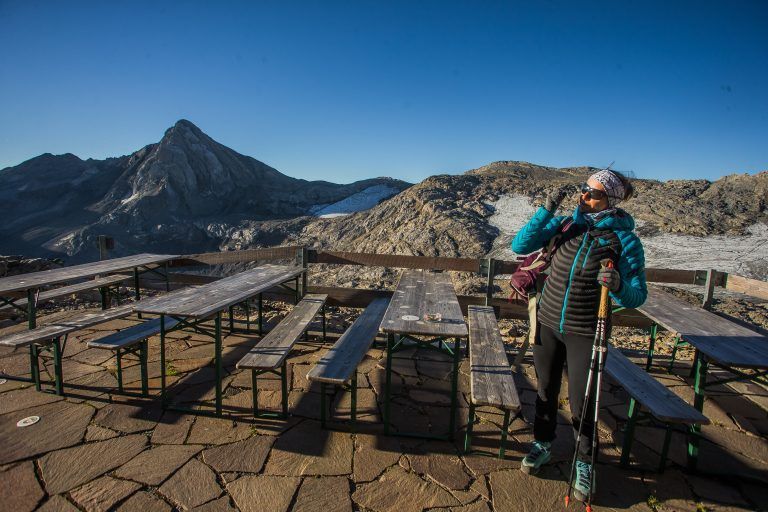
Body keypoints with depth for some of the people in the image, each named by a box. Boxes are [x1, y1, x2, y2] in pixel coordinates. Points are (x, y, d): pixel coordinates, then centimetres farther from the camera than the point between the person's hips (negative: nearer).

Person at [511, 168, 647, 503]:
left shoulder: (625, 240, -11)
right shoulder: (566, 224, -3)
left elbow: (636, 297, -11)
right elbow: (520, 246, -9)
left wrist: (619, 286, -34)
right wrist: (546, 211, -17)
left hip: (584, 333, -3)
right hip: (547, 323, 3)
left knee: (581, 401, 7)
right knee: (545, 390, 18)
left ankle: (584, 463, 34)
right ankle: (542, 444, 42)